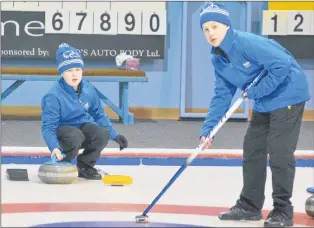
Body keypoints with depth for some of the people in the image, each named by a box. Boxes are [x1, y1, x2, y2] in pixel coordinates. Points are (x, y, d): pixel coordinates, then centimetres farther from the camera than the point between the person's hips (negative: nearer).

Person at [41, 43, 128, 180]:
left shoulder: (89, 89, -5)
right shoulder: (54, 96, -24)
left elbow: (99, 115, 9)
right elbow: (48, 126, -25)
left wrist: (115, 135, 6)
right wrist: (54, 148, -41)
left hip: (84, 126, 5)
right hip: (63, 130, -5)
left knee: (103, 134, -25)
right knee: (75, 137, -39)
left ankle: (85, 166, 1)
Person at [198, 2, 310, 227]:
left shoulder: (247, 42, -25)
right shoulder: (218, 58, 2)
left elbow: (282, 65, -30)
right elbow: (222, 94, 6)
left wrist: (256, 92, -23)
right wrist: (208, 128, -4)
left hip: (287, 96, -9)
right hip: (264, 103, 9)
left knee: (279, 153, -10)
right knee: (252, 150, 11)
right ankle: (249, 206, 22)